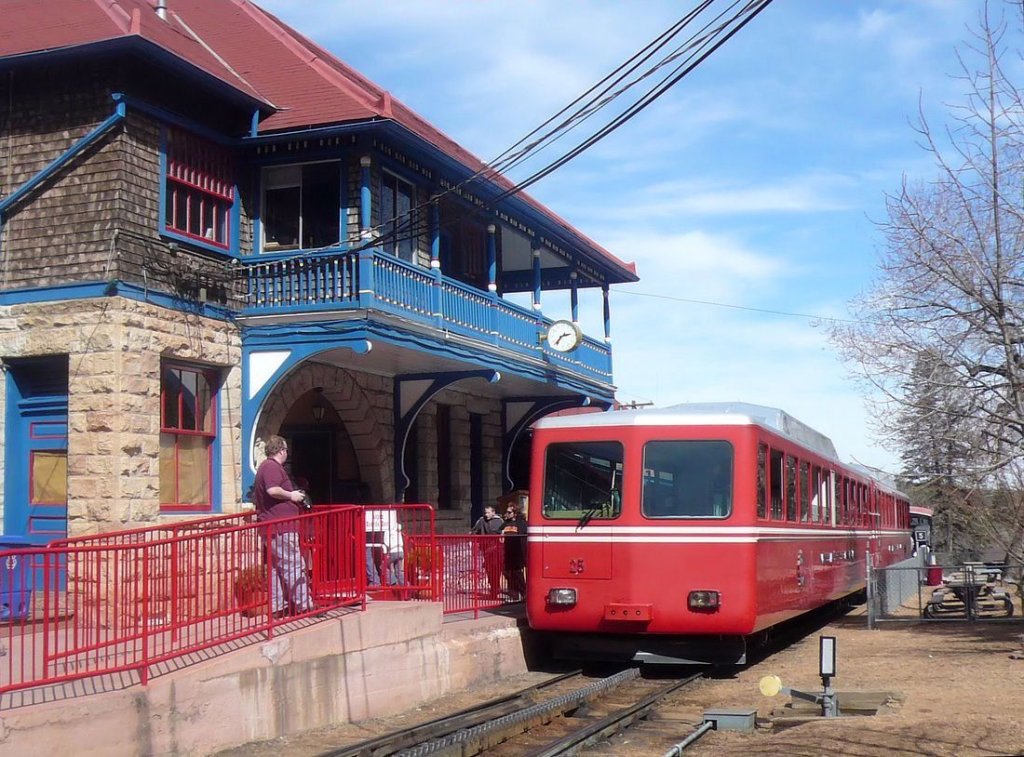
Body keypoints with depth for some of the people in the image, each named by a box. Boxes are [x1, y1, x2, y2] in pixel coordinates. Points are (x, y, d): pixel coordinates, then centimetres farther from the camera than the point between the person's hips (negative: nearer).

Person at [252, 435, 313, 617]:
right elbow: (273, 490, -28)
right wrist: (291, 495, -13)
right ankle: (304, 605, -8)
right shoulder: (273, 467, -12)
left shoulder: (265, 466, 21)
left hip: (271, 526, 11)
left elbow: (257, 496, 28)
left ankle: (278, 606, 13)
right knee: (294, 565, -9)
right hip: (281, 525, -11)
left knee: (276, 567, 11)